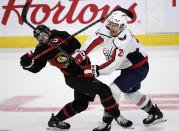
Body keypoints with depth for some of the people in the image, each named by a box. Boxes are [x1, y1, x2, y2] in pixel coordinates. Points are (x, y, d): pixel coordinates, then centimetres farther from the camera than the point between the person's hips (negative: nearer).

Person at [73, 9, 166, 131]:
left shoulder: (124, 41, -36)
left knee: (114, 89, -18)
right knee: (130, 93, 24)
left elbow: (113, 63, -40)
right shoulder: (107, 28, -15)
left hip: (139, 68, -10)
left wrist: (96, 71, -46)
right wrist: (81, 52, -37)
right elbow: (94, 40, -22)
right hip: (128, 67, 10)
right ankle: (155, 113, 42)